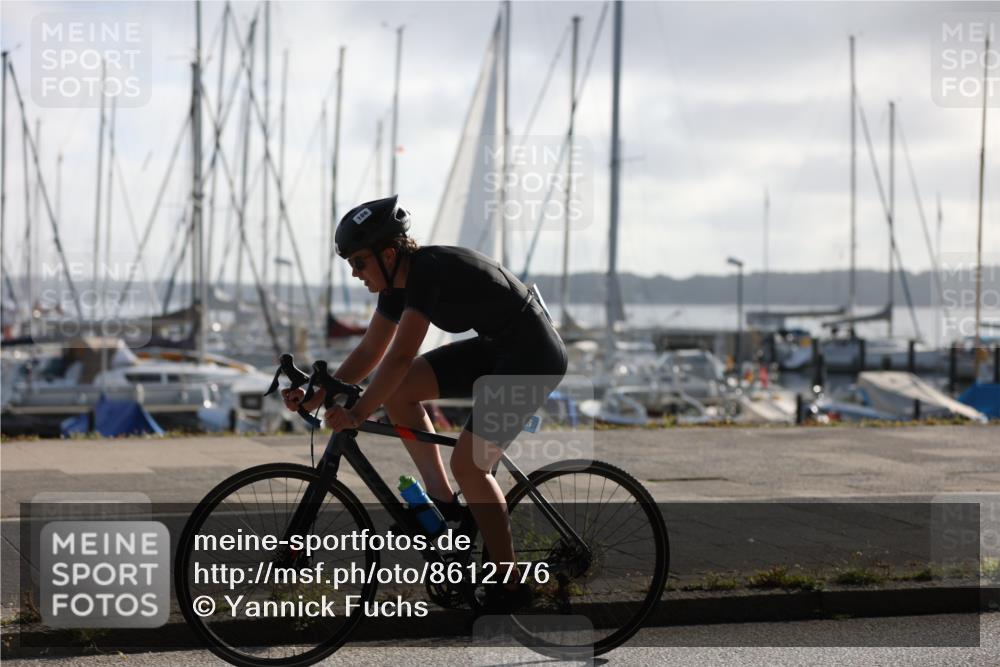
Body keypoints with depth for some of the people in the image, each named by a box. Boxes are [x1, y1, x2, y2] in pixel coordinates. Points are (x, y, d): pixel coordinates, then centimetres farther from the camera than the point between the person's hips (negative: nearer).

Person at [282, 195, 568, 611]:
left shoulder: (427, 269, -25)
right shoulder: (397, 282, 3)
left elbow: (401, 356, -32)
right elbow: (369, 353, 9)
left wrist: (358, 414, -31)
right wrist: (316, 397, 0)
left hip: (532, 356, -9)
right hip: (494, 348, 9)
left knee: (468, 464, -11)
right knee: (397, 389, -1)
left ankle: (509, 586, 0)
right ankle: (443, 501, 7)